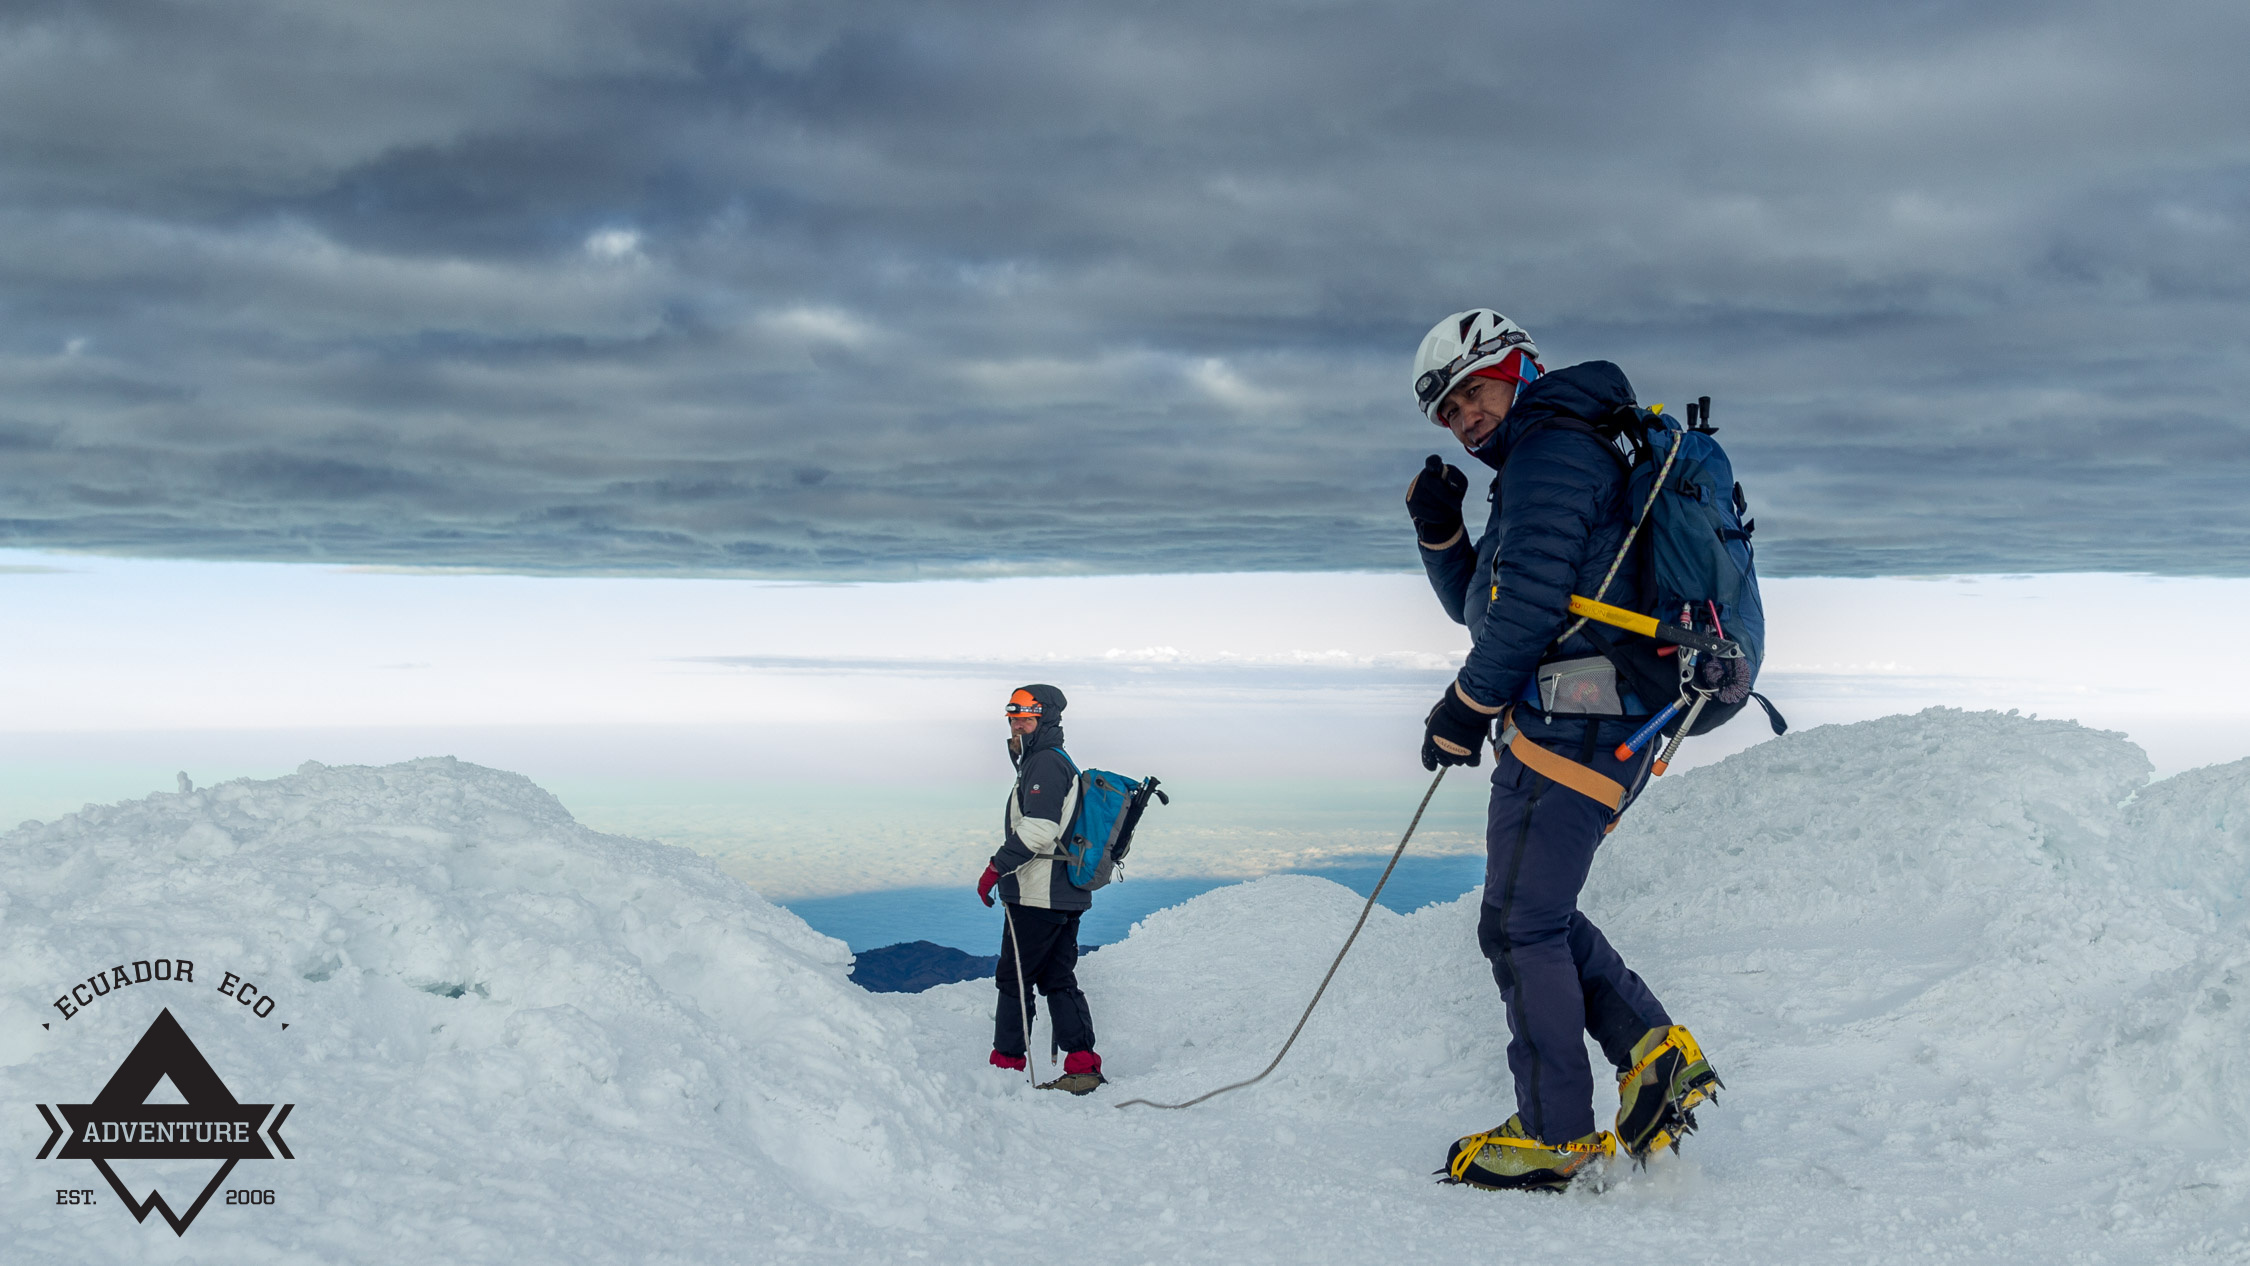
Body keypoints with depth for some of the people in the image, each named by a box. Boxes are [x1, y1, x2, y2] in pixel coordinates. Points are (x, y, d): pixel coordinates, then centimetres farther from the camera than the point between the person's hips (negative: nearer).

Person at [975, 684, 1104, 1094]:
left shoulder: (1045, 763, -13)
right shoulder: (1061, 764, 20)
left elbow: (1037, 830, -23)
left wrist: (996, 868, -19)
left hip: (1037, 895, -10)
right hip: (1066, 895, 10)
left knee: (1013, 979, -1)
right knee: (1058, 979, 10)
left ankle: (1006, 1064, 4)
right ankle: (1083, 1065, 6)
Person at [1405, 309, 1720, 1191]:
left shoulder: (1551, 448, -7)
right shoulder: (1552, 462, 26)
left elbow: (1528, 599, -17)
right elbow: (1475, 603, 27)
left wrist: (1465, 708, -9)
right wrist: (1440, 529, 9)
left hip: (1569, 720, -11)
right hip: (1614, 731, 11)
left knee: (1519, 927, -5)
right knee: (1536, 913, 18)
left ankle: (1556, 1136, 1)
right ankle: (1654, 1052, 10)